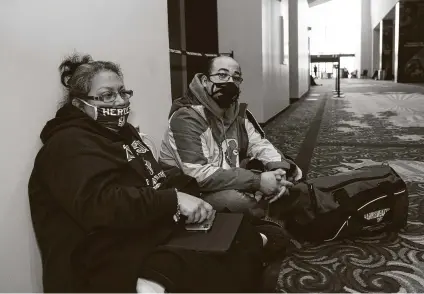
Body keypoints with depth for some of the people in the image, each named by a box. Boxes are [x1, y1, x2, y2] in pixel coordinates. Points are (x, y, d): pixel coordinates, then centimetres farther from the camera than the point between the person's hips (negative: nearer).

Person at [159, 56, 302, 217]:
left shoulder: (238, 112, 3)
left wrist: (279, 168, -21)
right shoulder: (186, 117, -23)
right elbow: (198, 174, -32)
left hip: (228, 183, 8)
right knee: (241, 201, -34)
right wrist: (257, 181, -33)